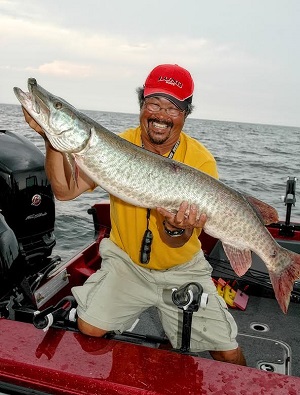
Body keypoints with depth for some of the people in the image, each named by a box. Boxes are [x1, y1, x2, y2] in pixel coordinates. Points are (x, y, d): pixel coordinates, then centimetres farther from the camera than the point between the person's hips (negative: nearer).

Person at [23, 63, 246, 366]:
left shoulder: (201, 159, -15)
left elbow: (179, 241, -19)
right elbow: (65, 191, -19)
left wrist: (176, 228, -42)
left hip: (182, 270, -1)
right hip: (126, 261, 1)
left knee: (229, 356, -5)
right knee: (89, 328, -16)